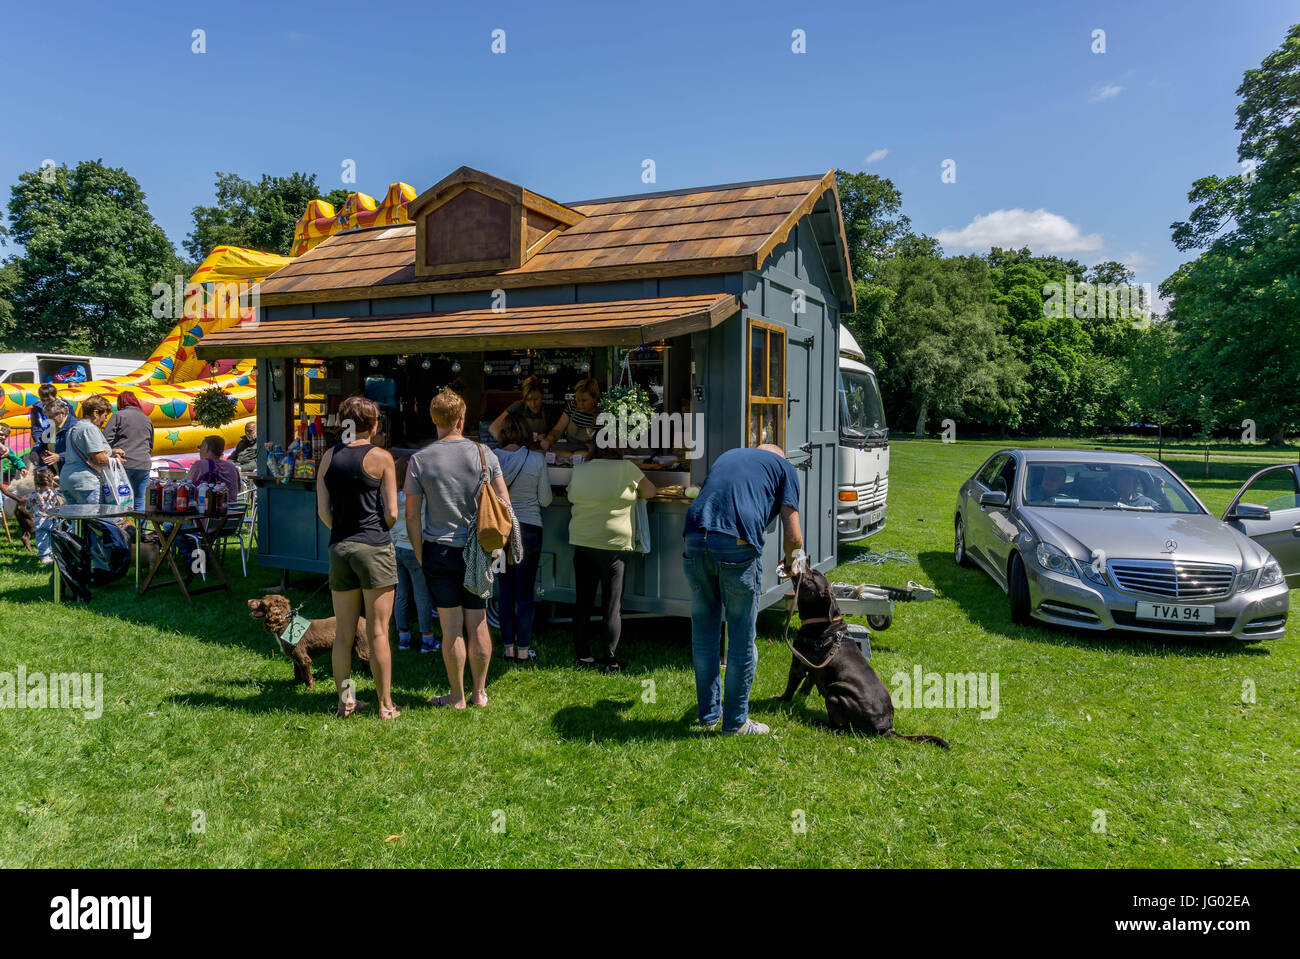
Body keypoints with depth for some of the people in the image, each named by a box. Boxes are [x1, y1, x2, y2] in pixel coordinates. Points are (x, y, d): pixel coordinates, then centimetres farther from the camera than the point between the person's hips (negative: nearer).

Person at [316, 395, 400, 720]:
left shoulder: (329, 456, 6)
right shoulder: (381, 457, -6)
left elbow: (323, 511, 6)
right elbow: (391, 514, -7)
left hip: (339, 547, 4)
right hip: (374, 547, -4)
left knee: (343, 632, 12)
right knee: (378, 632, 1)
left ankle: (345, 700, 21)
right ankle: (385, 705, 8)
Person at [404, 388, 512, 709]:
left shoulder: (419, 460, -5)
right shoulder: (483, 454, -3)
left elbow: (412, 515, -3)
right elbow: (504, 503, 0)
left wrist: (419, 554, 8)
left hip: (438, 551, -1)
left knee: (452, 627, 5)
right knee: (478, 624, 10)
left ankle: (457, 697, 15)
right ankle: (479, 693, 21)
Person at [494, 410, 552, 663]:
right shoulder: (537, 459, -10)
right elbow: (545, 500, -3)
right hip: (528, 529, -3)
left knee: (505, 590, 12)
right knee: (525, 592, 5)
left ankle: (508, 648, 17)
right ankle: (523, 650, 11)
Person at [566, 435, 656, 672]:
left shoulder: (578, 470, 2)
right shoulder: (625, 468, -7)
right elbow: (650, 491, 5)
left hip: (581, 543, 3)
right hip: (612, 544, -3)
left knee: (582, 602, 12)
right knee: (613, 606, 5)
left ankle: (582, 654, 18)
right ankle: (609, 660, 6)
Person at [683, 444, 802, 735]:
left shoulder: (727, 455, 32)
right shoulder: (784, 467, 17)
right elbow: (792, 536, 9)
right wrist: (790, 563, 29)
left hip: (695, 543, 5)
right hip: (738, 548, -4)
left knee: (704, 637, 17)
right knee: (741, 642, 10)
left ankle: (708, 714, 31)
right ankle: (735, 722, 21)